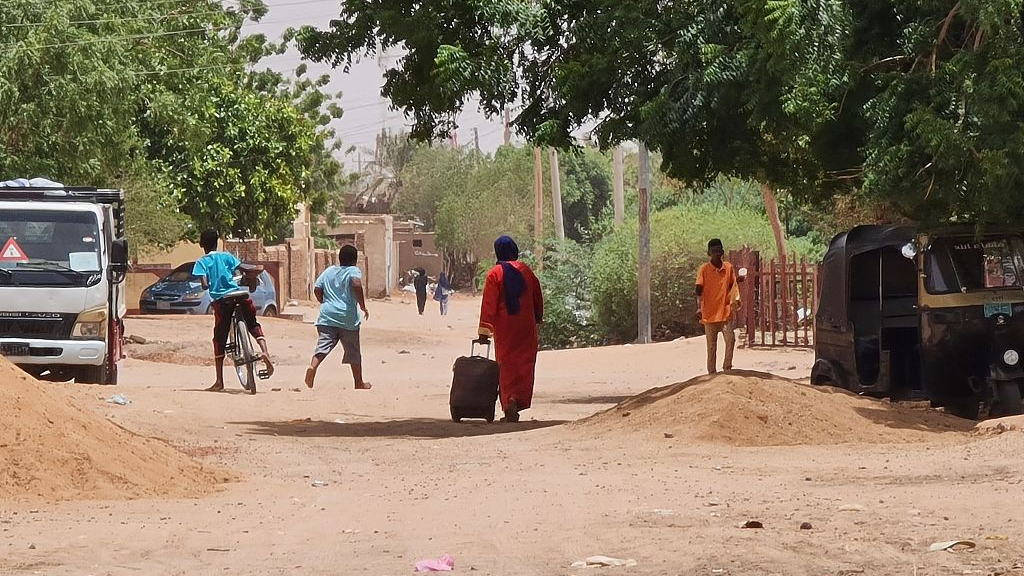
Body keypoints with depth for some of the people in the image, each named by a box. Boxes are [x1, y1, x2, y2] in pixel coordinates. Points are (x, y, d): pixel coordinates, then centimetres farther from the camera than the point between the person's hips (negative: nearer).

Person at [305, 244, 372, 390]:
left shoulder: (329, 271, 14)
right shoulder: (353, 271, -1)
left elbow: (317, 289, 11)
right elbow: (356, 284, -21)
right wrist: (363, 306, -13)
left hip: (327, 315, 3)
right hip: (347, 318, -3)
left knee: (323, 345, -7)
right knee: (353, 351, 10)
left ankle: (312, 367, -35)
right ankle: (359, 382, 19)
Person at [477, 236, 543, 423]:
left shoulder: (495, 274, -7)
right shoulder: (526, 271, 3)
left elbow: (488, 305, -10)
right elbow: (538, 299, 11)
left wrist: (484, 331, -9)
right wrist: (538, 320, 26)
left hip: (504, 329, -2)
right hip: (526, 328, 2)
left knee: (507, 367, 6)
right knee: (524, 365, 5)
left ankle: (509, 404, -3)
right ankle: (518, 400, -14)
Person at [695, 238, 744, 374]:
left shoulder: (729, 268, 7)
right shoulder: (704, 269, -4)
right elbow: (699, 290, -9)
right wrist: (699, 307, -21)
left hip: (726, 312, 2)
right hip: (710, 313, -2)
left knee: (730, 339, -11)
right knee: (711, 345, 3)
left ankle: (727, 366, 5)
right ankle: (712, 372, 11)